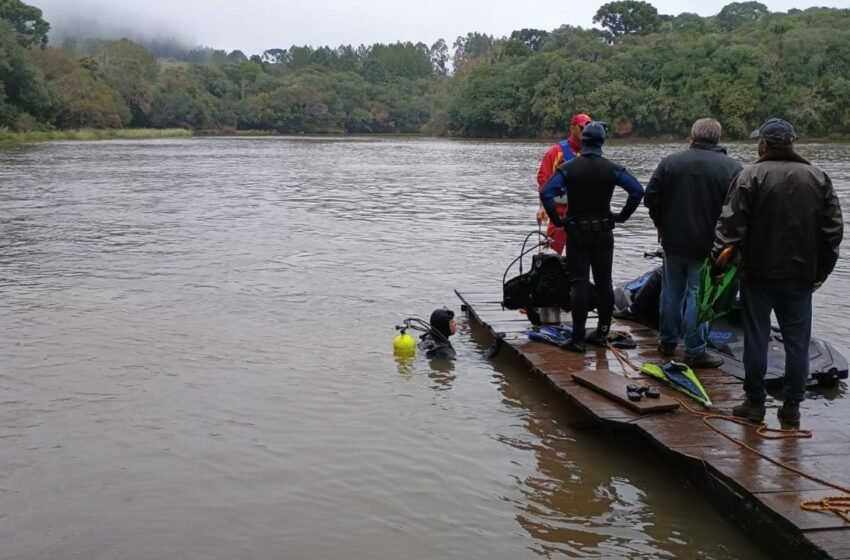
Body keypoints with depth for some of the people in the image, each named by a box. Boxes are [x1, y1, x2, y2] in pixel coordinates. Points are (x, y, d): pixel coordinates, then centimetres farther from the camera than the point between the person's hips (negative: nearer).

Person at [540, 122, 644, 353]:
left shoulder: (569, 167, -7)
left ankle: (578, 338, -5)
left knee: (579, 284, -2)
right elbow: (637, 191, -6)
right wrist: (622, 216, 3)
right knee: (604, 282, 11)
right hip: (604, 233, 2)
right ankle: (602, 333, 16)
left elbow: (546, 193, -17)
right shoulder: (612, 168, -2)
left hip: (577, 232, -2)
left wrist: (556, 219, -7)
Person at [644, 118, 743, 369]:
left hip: (673, 241, 3)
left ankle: (667, 342, 26)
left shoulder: (671, 161, 0)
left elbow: (651, 197, 0)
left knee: (672, 292, 15)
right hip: (708, 245, -3)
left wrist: (662, 225, 13)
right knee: (698, 296, 1)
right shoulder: (732, 168, -6)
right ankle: (695, 352, 4)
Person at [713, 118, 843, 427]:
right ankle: (792, 406, 14)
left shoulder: (751, 176, -8)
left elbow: (731, 225, -13)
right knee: (797, 341, 9)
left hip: (759, 273, -3)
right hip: (801, 275, 3)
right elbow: (833, 229, 6)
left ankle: (754, 402, 12)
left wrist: (721, 259, -6)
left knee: (756, 339, 5)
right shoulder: (819, 178, 5)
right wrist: (822, 270, 12)